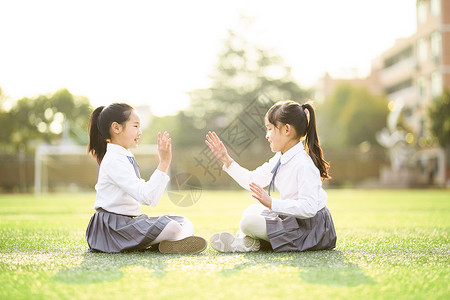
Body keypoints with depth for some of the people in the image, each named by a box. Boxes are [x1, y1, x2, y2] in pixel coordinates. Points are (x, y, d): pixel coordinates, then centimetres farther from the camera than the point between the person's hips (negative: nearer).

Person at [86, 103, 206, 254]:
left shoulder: (127, 157, 17)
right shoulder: (114, 160, -17)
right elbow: (146, 196, -25)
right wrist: (164, 163, -26)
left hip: (130, 221, 11)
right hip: (113, 229, -11)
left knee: (185, 223, 1)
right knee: (172, 228, -30)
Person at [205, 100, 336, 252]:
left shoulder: (304, 165, -24)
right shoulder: (280, 159, 6)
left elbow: (308, 208, -31)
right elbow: (252, 180, 15)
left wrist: (271, 203, -35)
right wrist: (227, 160, 10)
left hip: (310, 228, -10)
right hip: (292, 217, 10)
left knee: (248, 222, -20)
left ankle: (243, 243, 9)